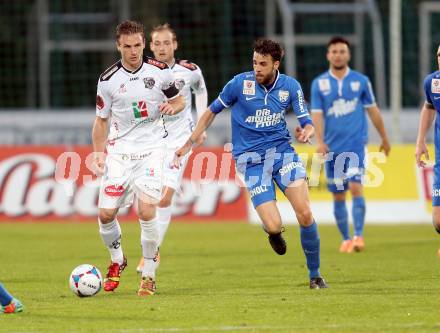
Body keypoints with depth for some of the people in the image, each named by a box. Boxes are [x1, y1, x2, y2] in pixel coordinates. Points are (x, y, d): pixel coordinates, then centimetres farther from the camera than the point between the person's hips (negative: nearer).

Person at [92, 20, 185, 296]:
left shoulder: (159, 71, -2)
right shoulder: (108, 80, -1)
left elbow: (179, 100, 12)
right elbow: (102, 120, 10)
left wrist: (173, 106, -12)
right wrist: (99, 153, -1)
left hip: (151, 149, -2)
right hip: (119, 151, 2)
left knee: (146, 210, -18)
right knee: (106, 213, -4)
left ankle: (149, 274, -2)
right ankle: (117, 261, 26)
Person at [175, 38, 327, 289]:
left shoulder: (290, 86, -2)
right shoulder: (240, 83, -7)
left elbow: (307, 123, 1)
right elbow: (212, 111, 6)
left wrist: (307, 132, -23)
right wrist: (190, 143, 5)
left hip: (282, 150, 2)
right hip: (251, 159, -2)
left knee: (305, 214, -15)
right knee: (274, 226, -16)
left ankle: (315, 274, 4)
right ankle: (275, 235, 25)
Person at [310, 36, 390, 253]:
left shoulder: (361, 81, 3)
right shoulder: (319, 83, 4)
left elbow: (372, 110, 11)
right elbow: (317, 114, -1)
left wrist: (384, 139, 18)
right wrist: (320, 142, -15)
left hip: (356, 144, -2)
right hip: (333, 147, 2)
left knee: (355, 187, -17)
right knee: (338, 195, 5)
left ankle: (359, 235, -15)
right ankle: (346, 239, 17)